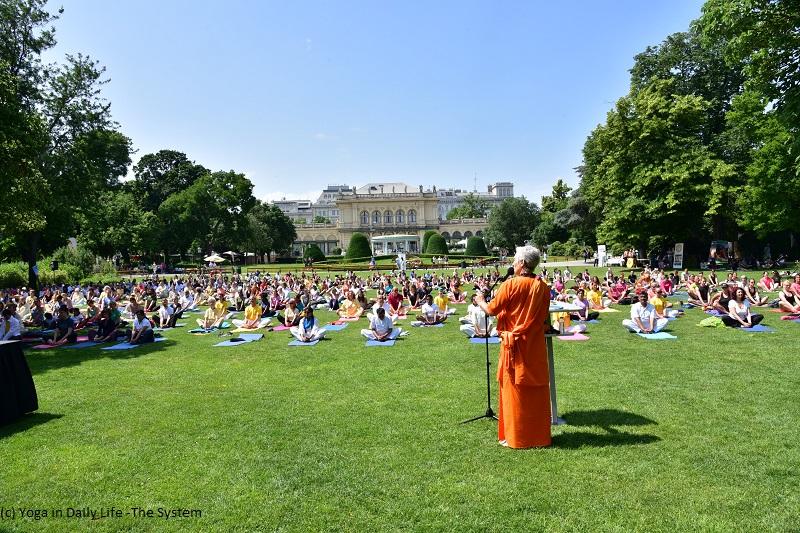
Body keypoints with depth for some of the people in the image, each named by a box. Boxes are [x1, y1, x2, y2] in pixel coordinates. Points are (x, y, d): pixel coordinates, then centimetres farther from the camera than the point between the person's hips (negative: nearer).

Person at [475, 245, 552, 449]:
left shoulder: (511, 285, -14)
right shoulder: (543, 287, 0)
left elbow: (492, 310, -7)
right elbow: (545, 318, 9)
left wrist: (480, 301, 11)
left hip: (514, 346, -4)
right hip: (536, 347, 4)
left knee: (515, 390, 6)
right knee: (537, 390, 13)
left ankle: (515, 437, 15)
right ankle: (539, 435, 24)